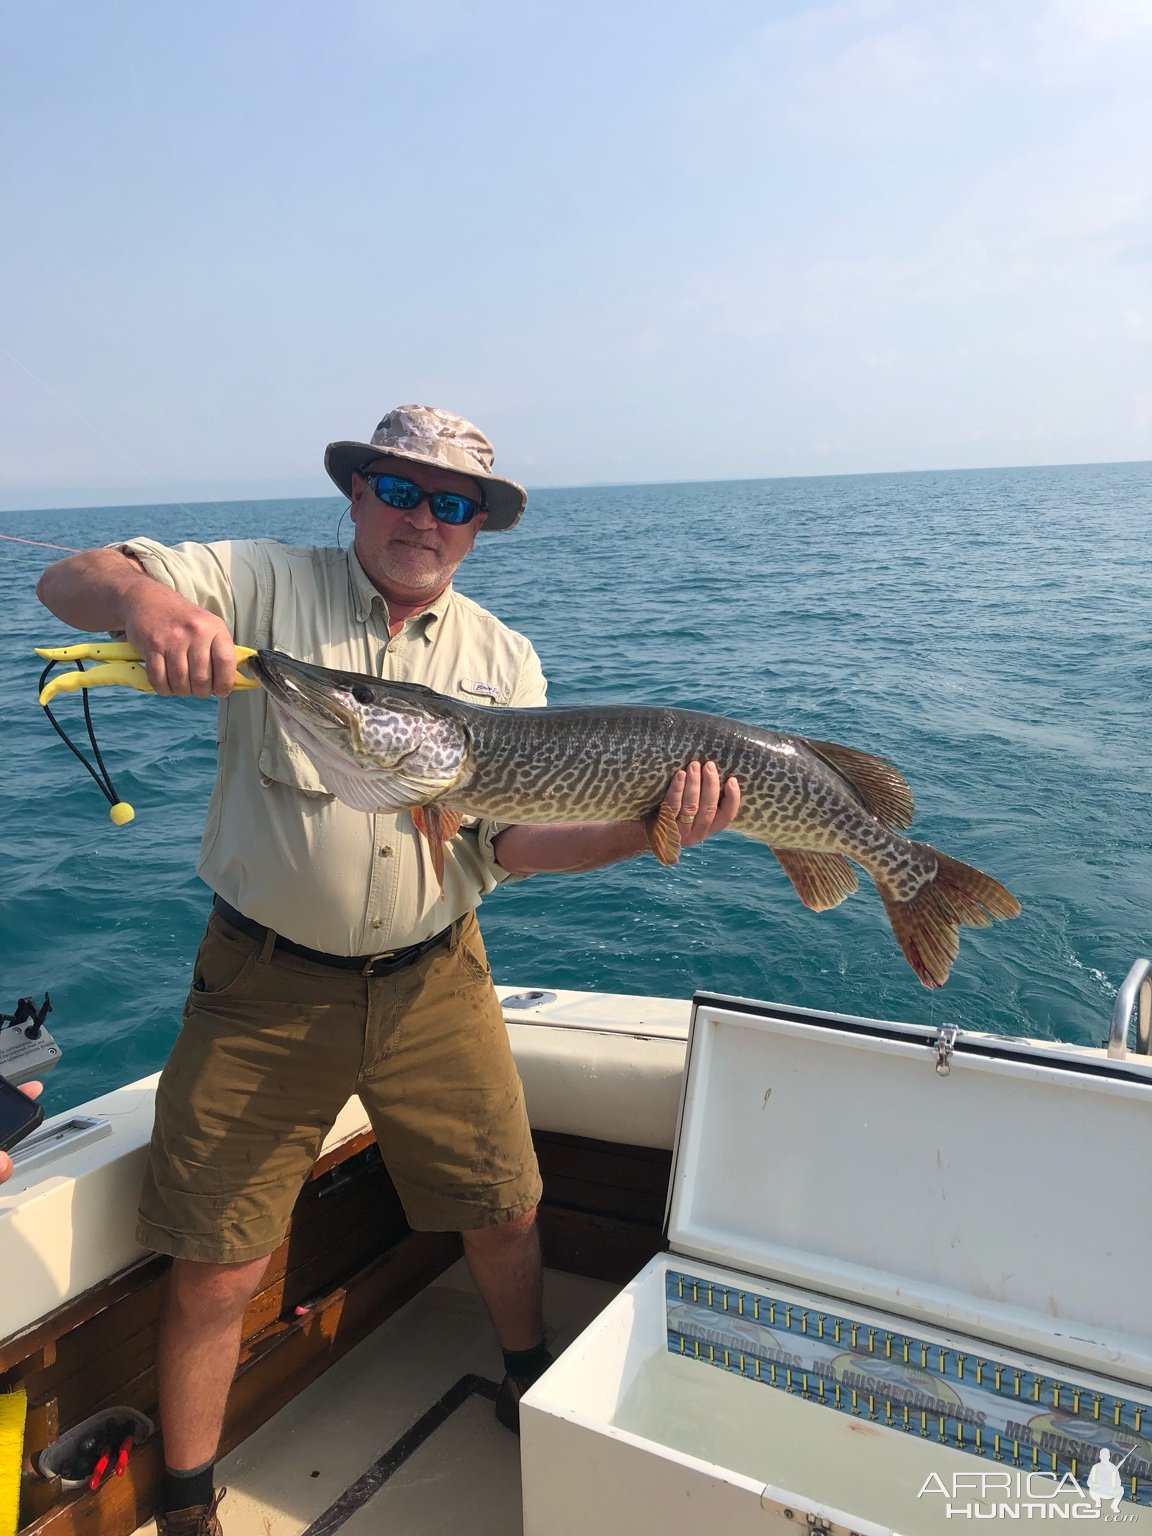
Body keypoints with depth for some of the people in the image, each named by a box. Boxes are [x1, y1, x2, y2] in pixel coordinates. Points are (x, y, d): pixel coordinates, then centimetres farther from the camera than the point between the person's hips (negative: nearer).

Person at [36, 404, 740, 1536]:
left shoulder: (502, 659, 3)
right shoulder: (264, 587, -3)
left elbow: (509, 840, -5)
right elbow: (67, 582, -10)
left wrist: (650, 829, -22)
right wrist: (142, 598, -34)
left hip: (432, 985, 3)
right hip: (265, 988, -2)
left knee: (502, 1214, 14)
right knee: (215, 1268, 5)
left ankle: (530, 1387, 45)